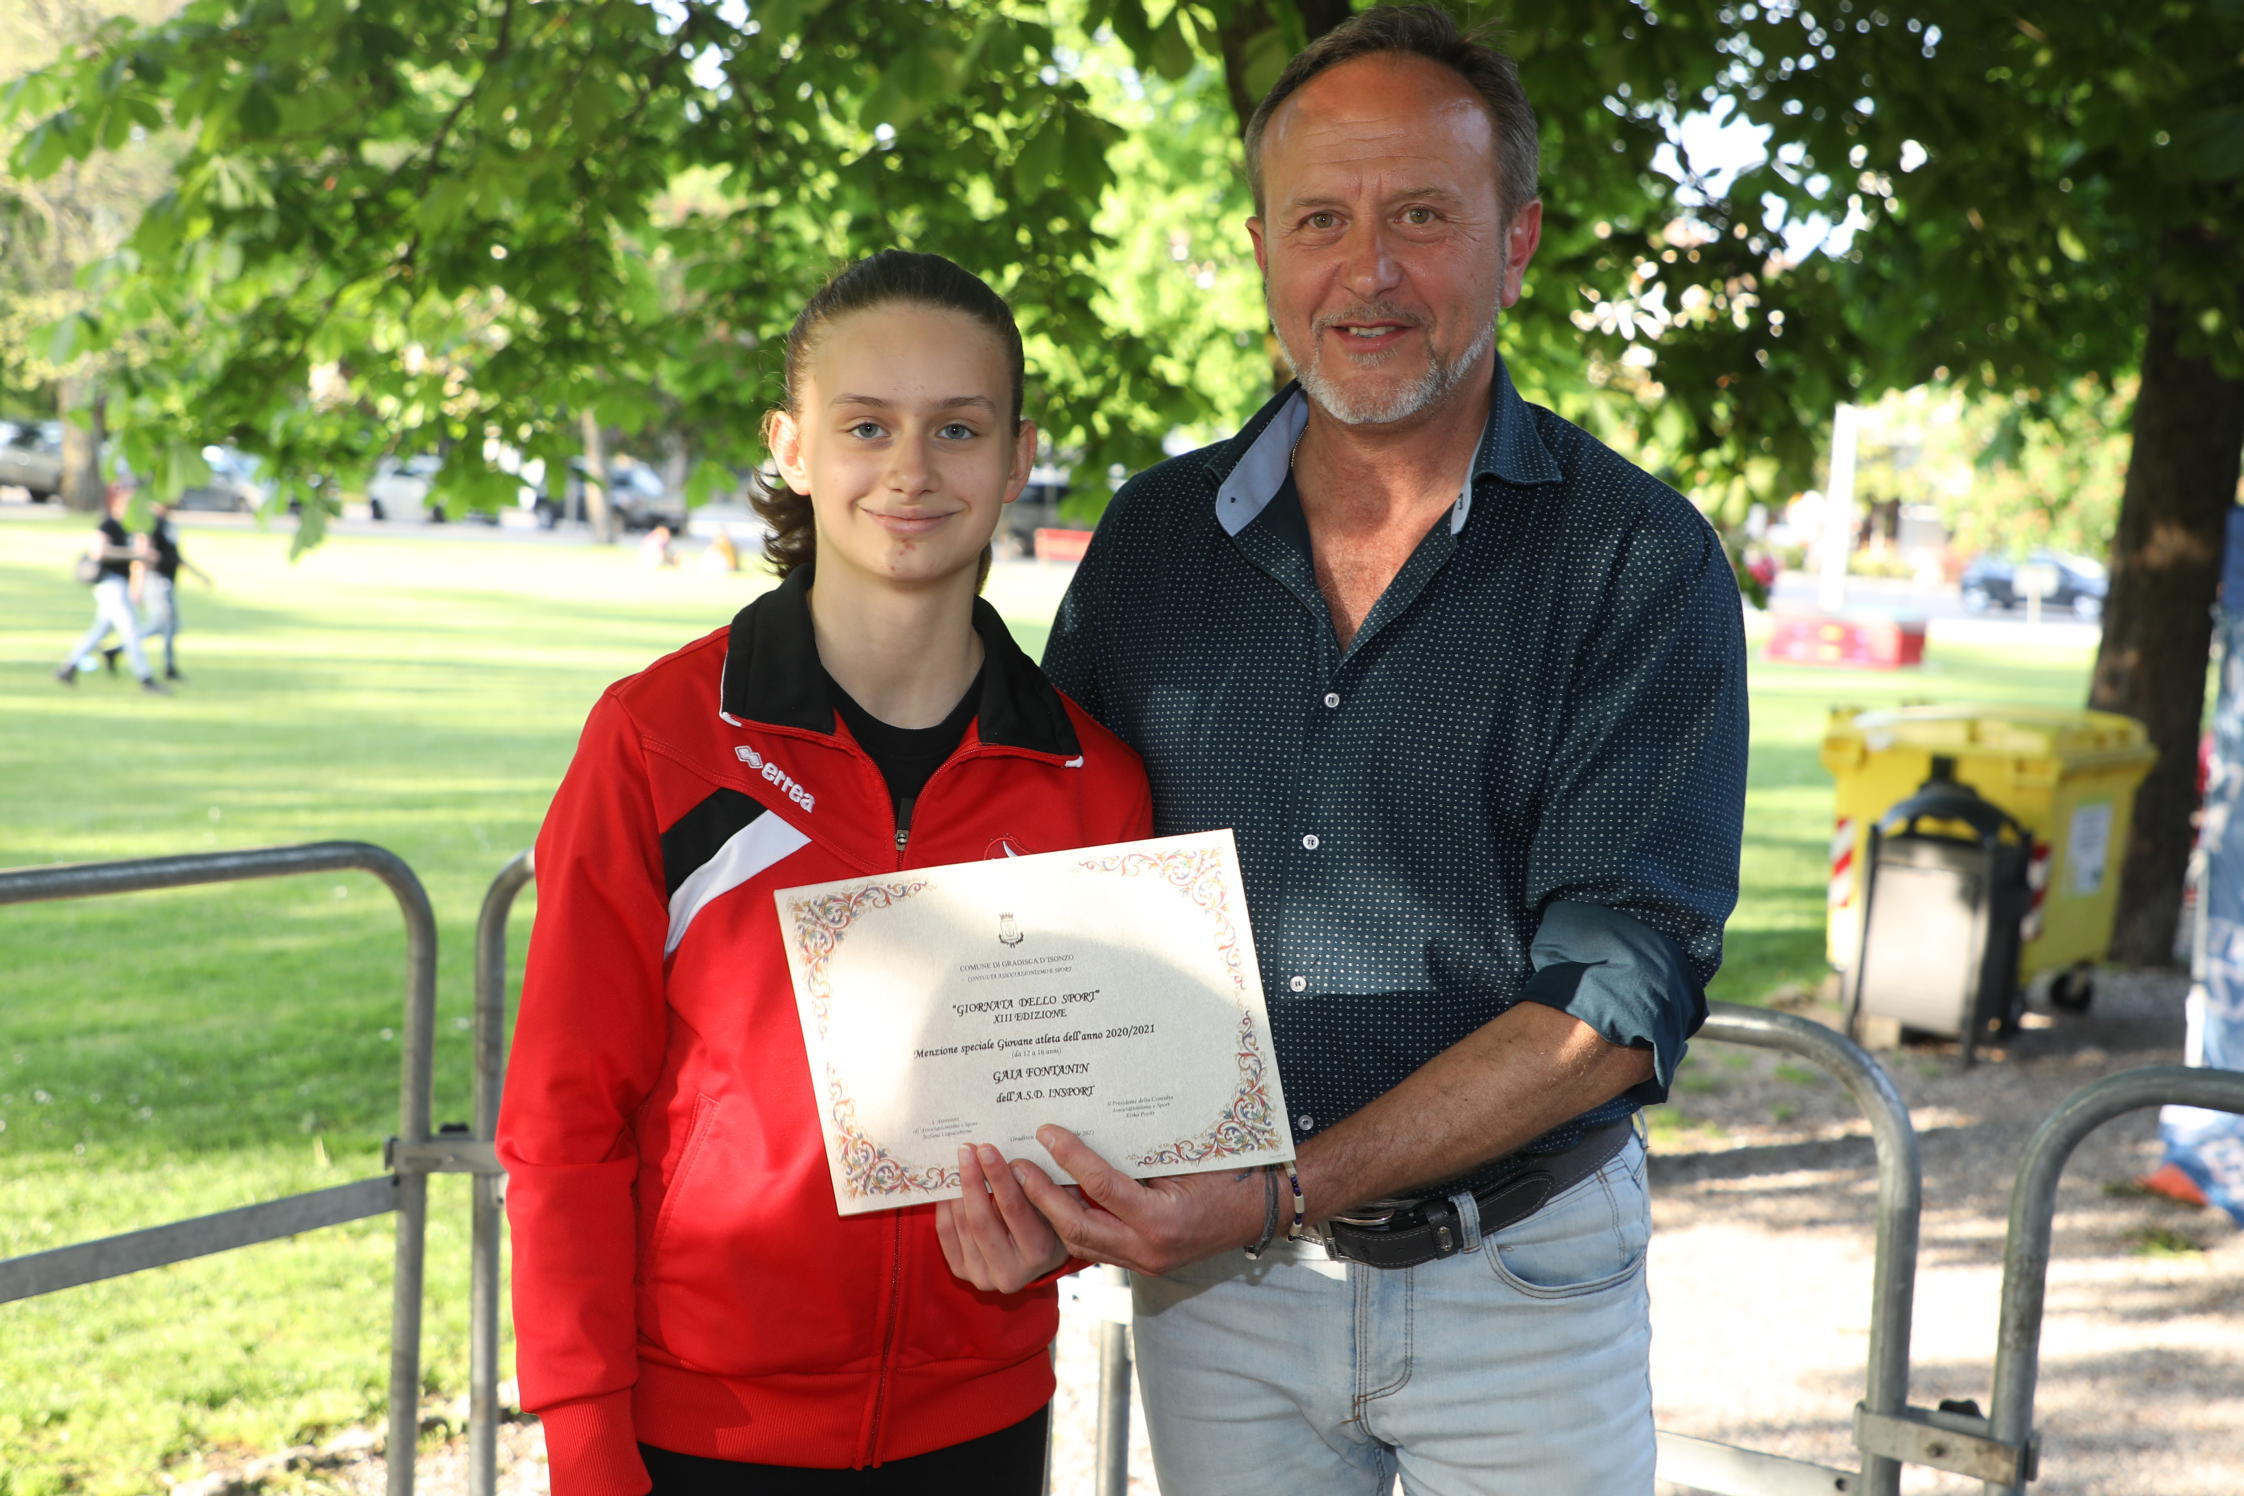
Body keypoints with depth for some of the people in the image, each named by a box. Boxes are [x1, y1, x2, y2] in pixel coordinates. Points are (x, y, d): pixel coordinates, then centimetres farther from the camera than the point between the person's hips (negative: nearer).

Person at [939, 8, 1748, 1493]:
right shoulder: (1154, 537, 2)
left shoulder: (1642, 564, -10)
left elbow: (1617, 998, -16)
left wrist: (1284, 1193, -23)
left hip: (1515, 1287, -2)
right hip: (1210, 1277, 3)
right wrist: (999, 1141, -11)